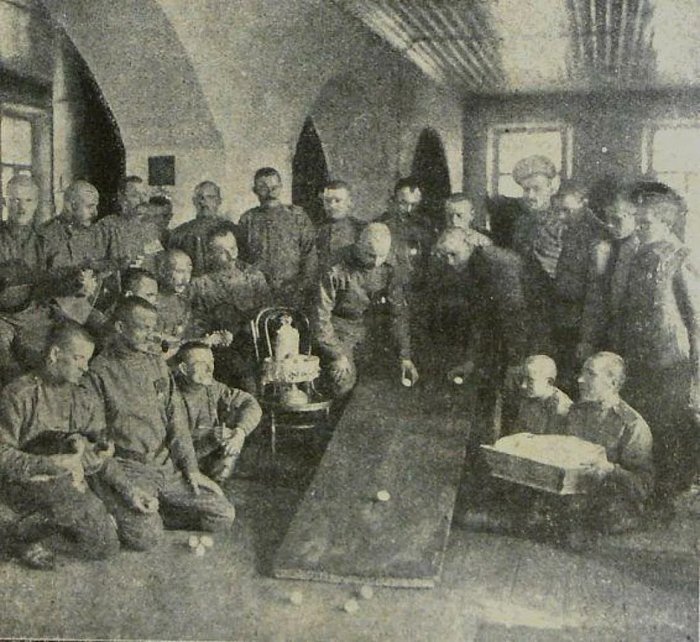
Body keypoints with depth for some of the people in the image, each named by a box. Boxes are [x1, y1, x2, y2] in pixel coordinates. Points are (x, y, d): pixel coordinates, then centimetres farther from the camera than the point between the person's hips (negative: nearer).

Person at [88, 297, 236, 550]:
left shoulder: (157, 364, 13)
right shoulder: (99, 370, -6)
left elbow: (176, 421, 12)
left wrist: (191, 469, 2)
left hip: (167, 464, 6)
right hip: (125, 467, -6)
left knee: (223, 515, -5)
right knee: (146, 535, -27)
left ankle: (151, 512, 8)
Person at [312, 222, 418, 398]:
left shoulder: (388, 271, -7)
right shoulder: (336, 273, -22)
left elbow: (399, 313, -3)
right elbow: (321, 316, -18)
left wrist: (405, 357, -7)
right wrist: (337, 355, -21)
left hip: (369, 330, 5)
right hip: (339, 331, -5)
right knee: (343, 386, -16)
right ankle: (325, 364, 15)